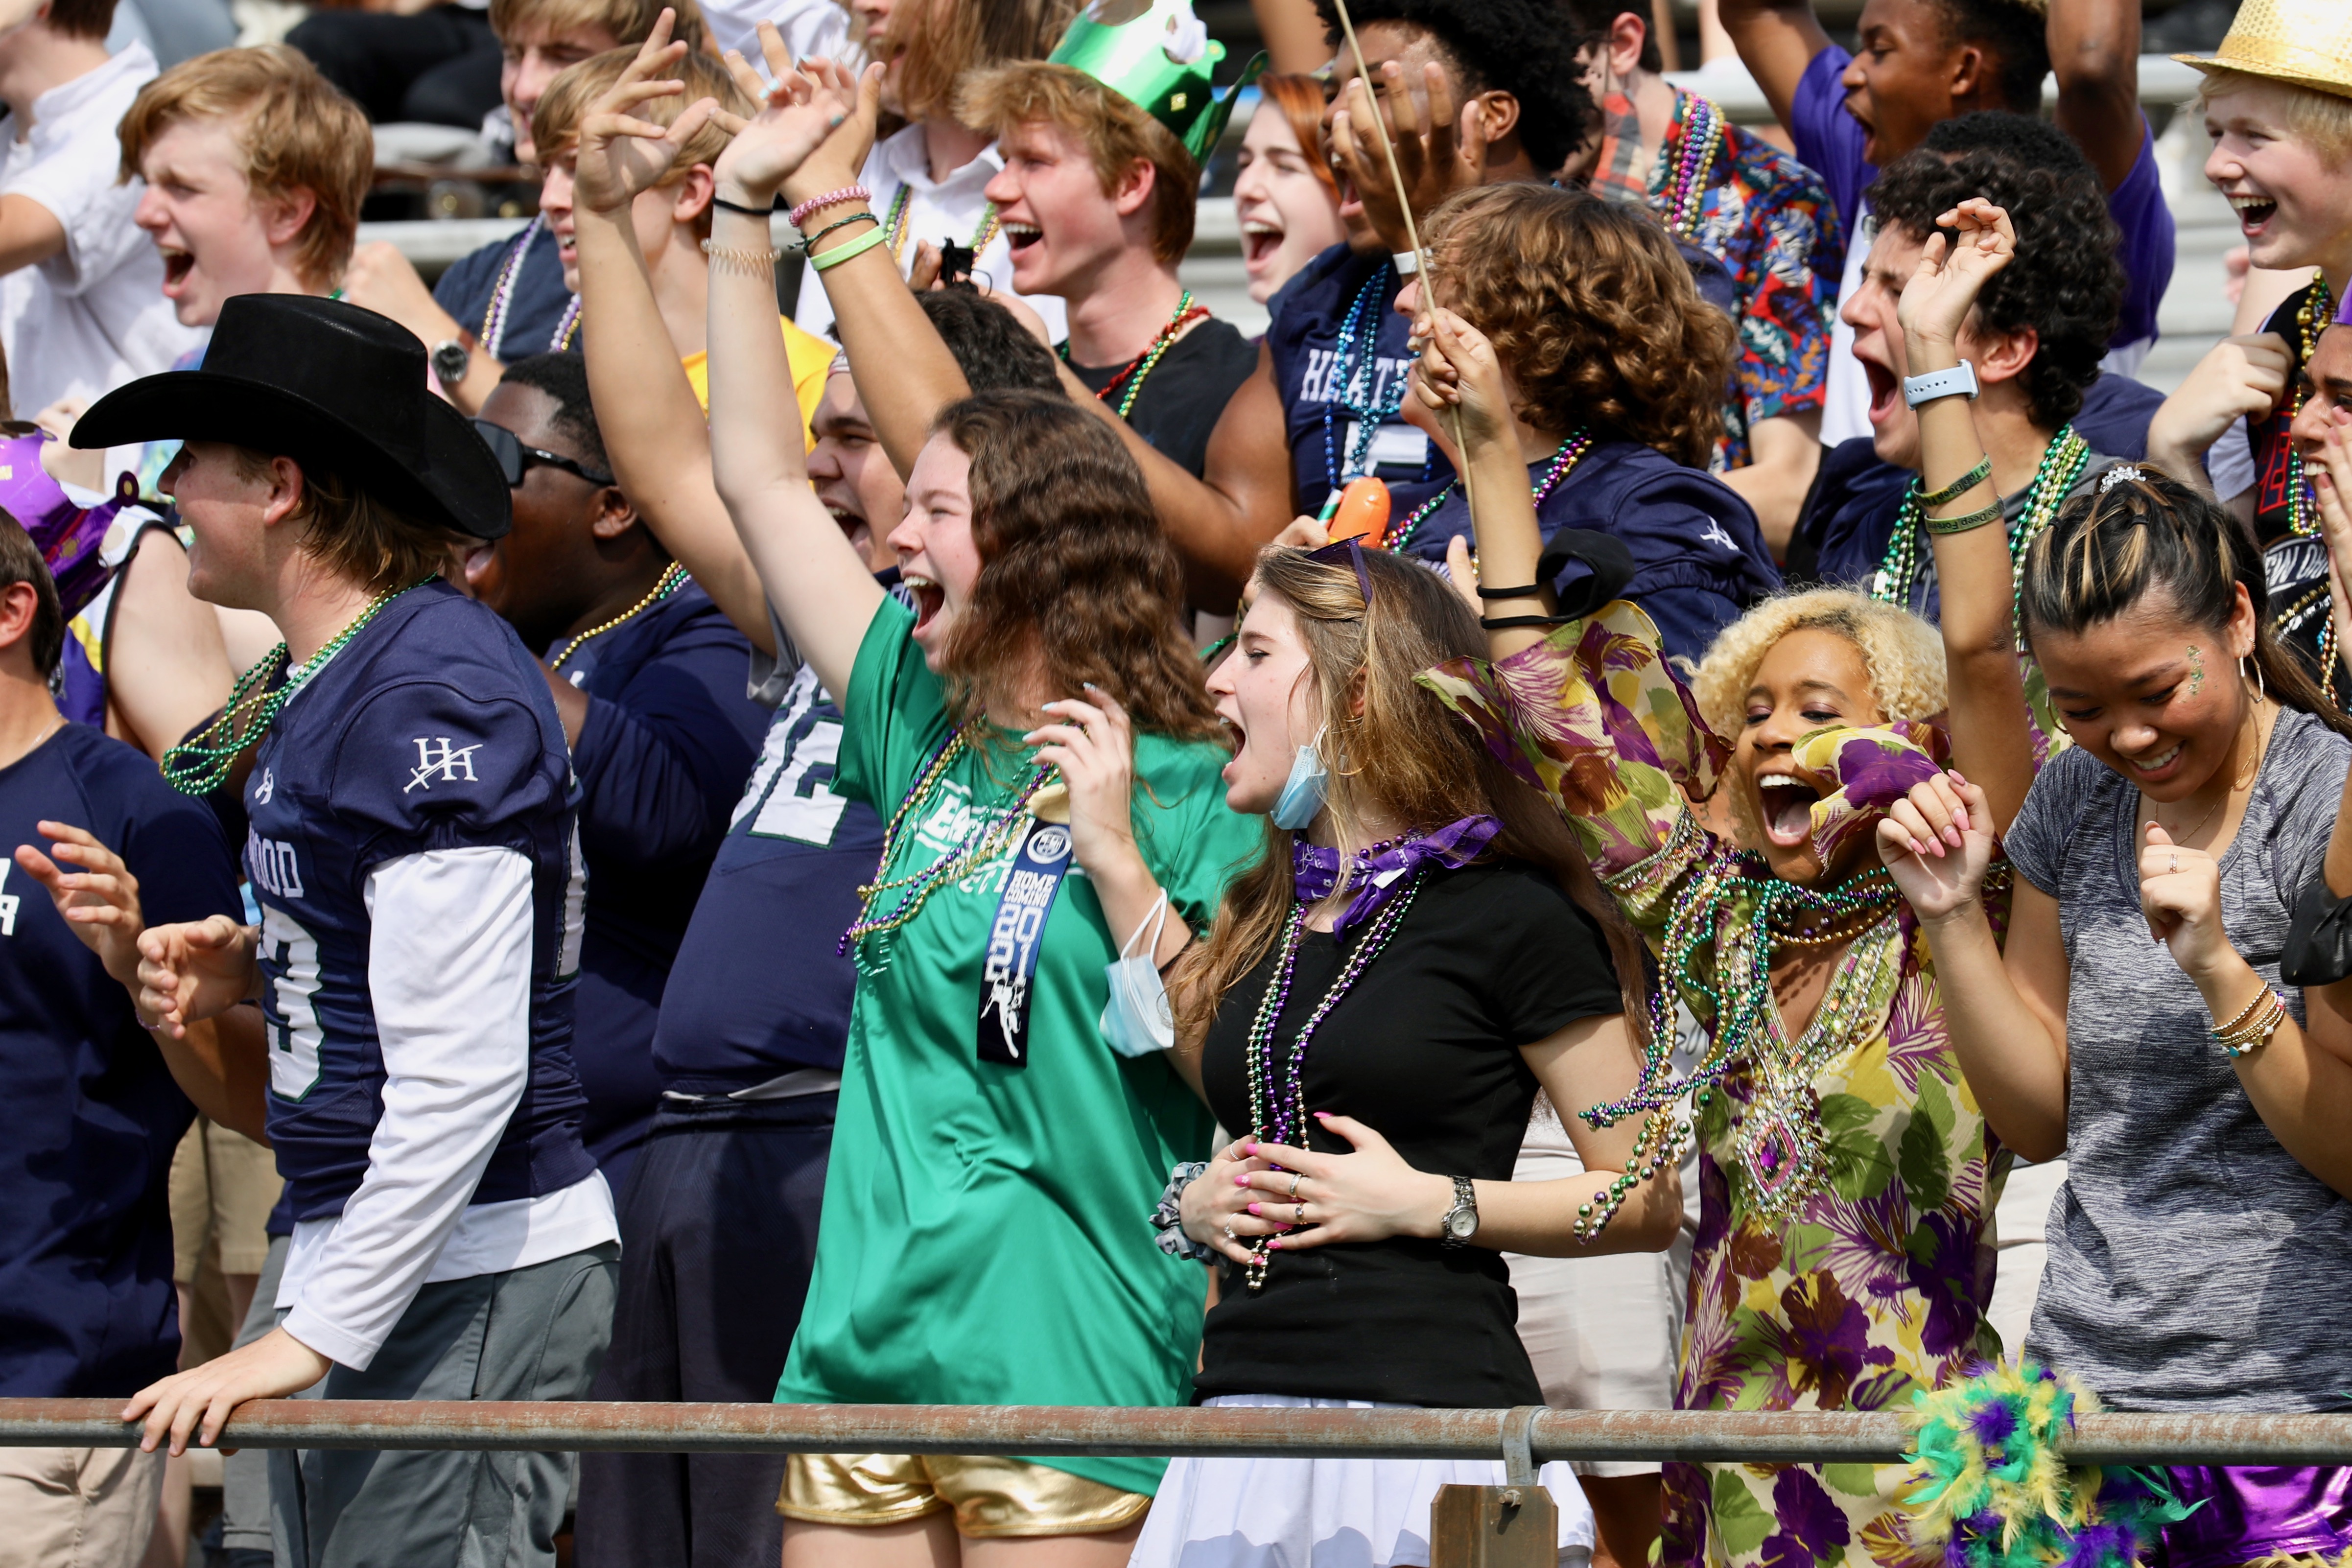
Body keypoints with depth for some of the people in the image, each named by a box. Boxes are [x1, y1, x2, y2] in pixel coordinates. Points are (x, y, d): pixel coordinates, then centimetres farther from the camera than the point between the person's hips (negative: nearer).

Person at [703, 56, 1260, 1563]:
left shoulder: (1184, 790, -5)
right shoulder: (923, 725, 11)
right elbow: (763, 477, 16)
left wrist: (1117, 858, -18)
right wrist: (746, 205, 14)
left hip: (1061, 1366, -6)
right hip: (867, 1331, 6)